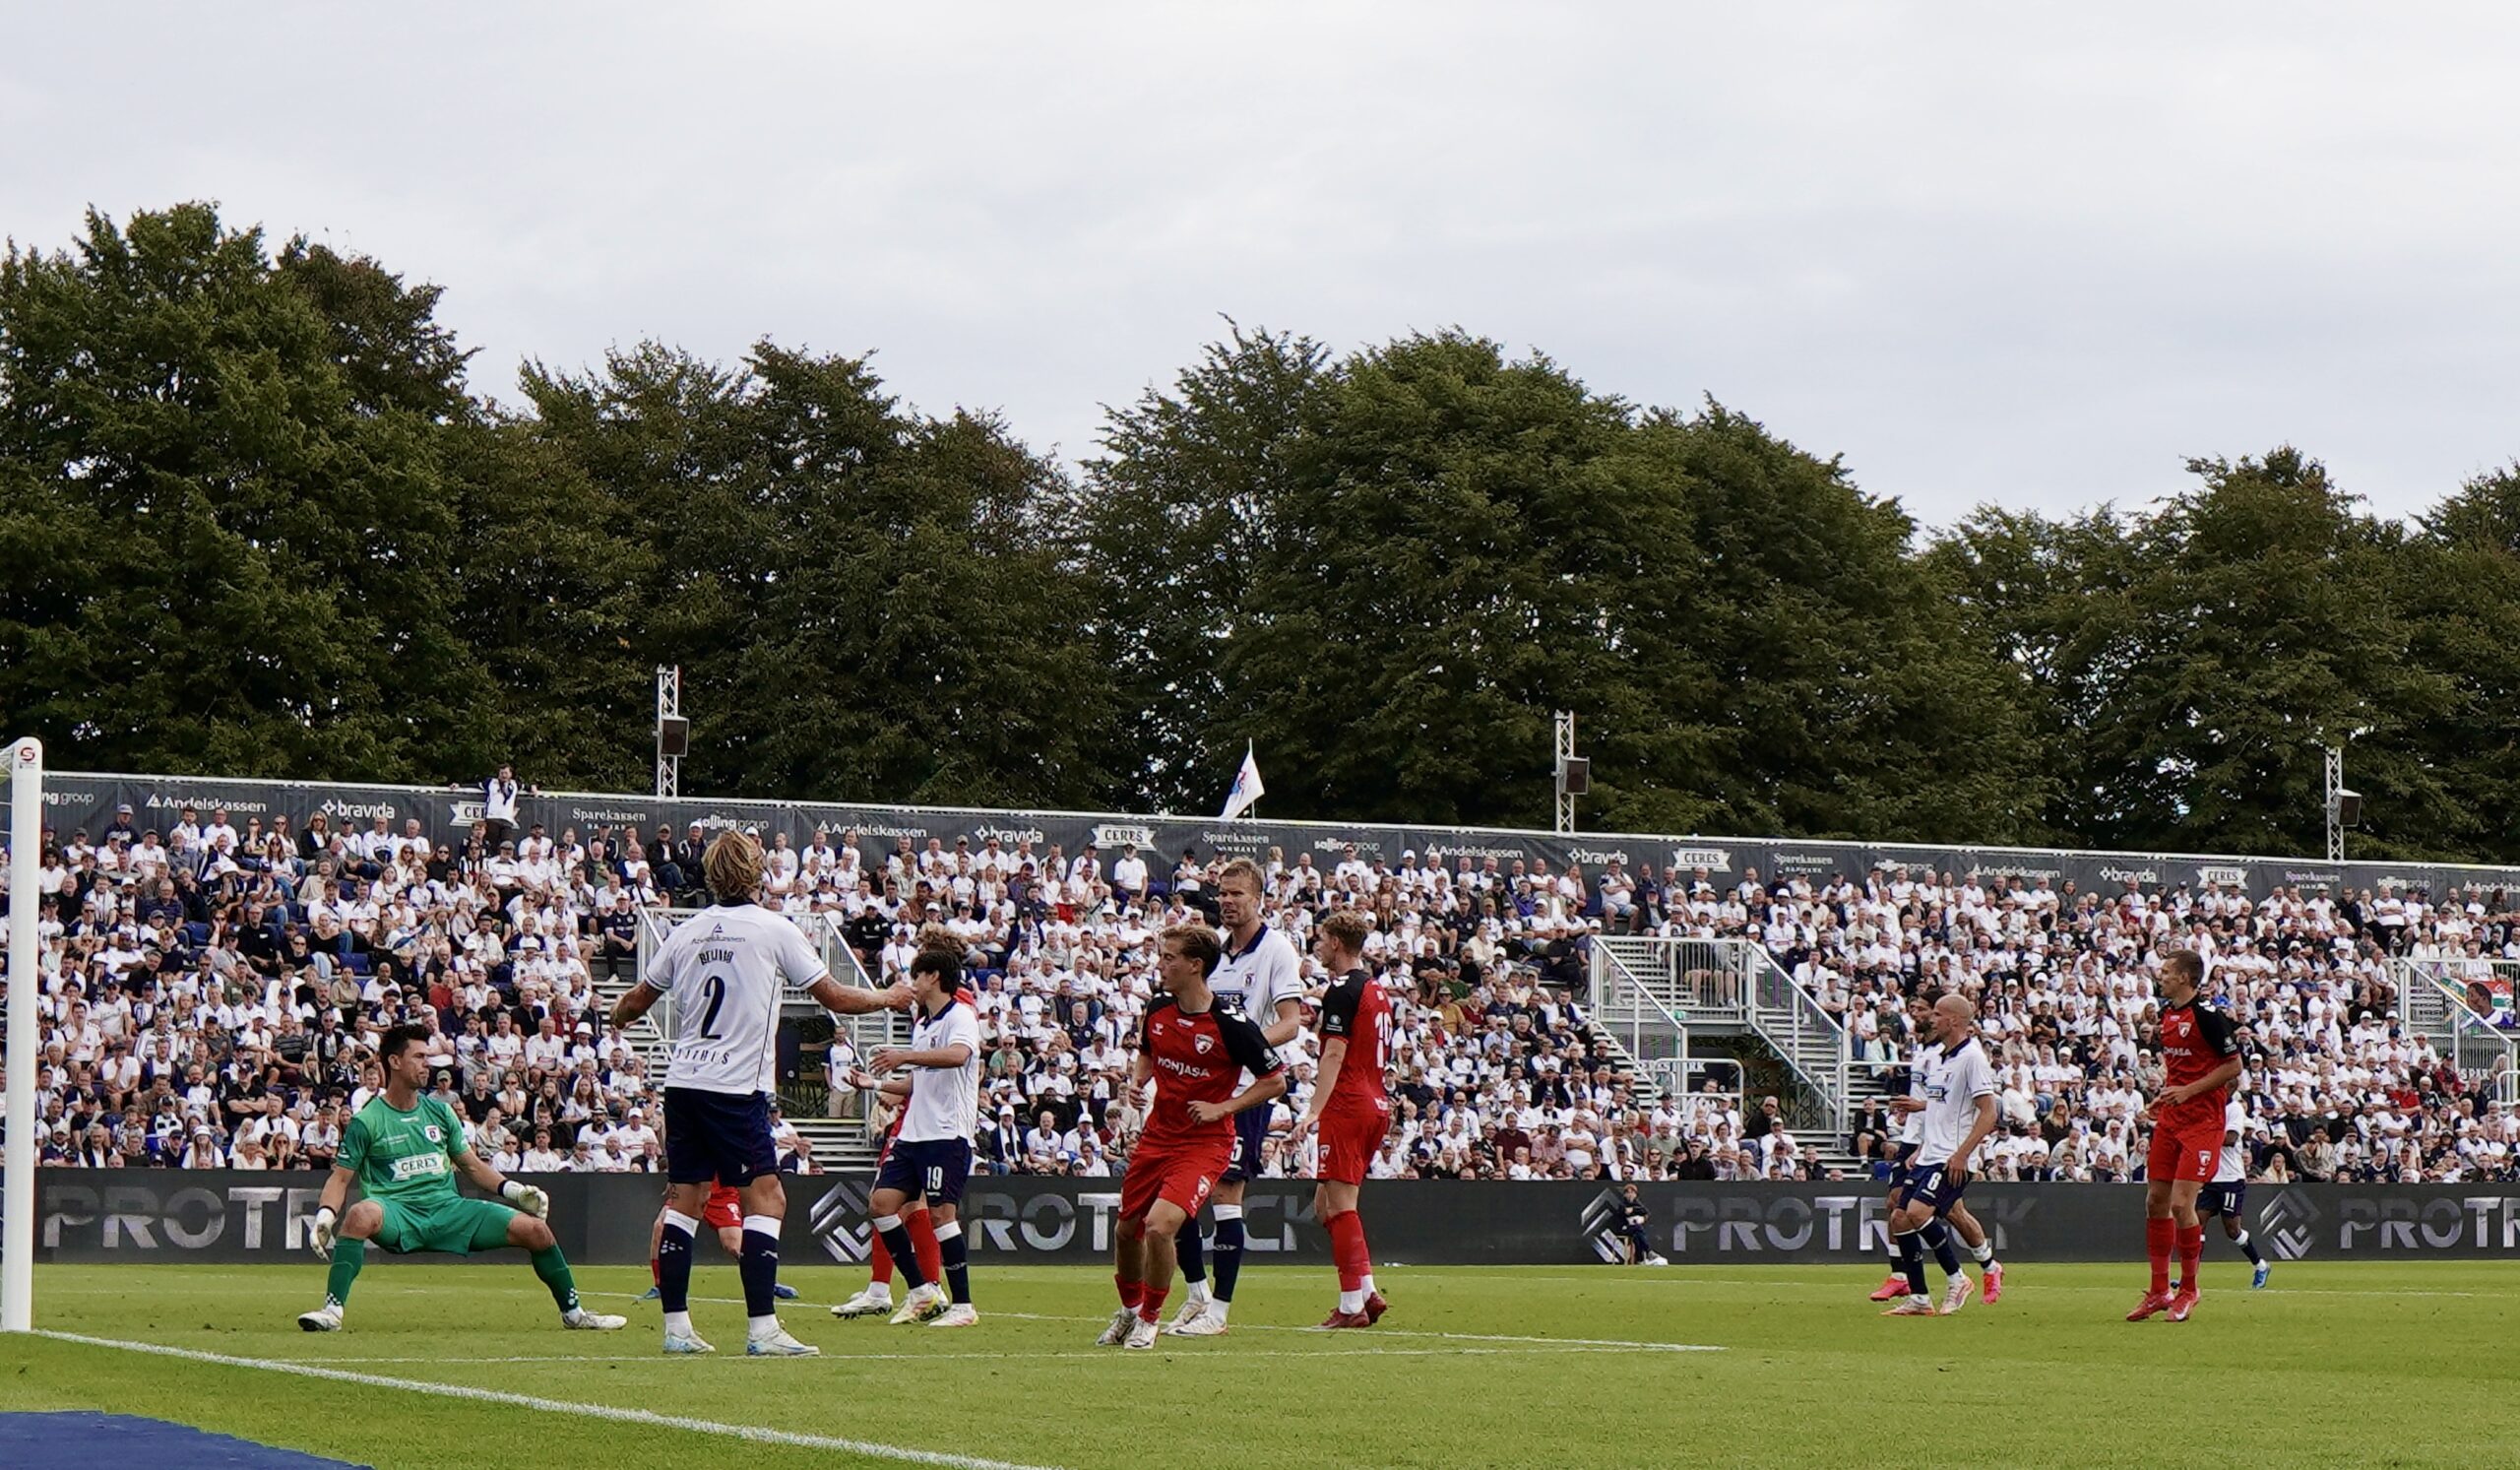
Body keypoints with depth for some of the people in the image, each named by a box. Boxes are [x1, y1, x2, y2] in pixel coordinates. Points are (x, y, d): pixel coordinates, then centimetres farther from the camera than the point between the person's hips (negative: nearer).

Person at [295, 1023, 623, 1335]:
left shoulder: (440, 1112, 14)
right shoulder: (366, 1122, 0)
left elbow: (471, 1165, 21)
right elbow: (341, 1178, 0)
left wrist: (512, 1190, 7)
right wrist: (324, 1215, -19)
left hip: (448, 1209, 5)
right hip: (397, 1212, -4)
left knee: (536, 1229, -7)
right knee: (361, 1215, -41)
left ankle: (573, 1313, 11)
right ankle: (332, 1310, -37)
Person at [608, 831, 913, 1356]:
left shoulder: (687, 932, 10)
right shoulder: (774, 928, -4)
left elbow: (635, 1002, 20)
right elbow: (834, 998, 1)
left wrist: (619, 1017, 44)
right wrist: (888, 998, 19)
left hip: (682, 1080, 6)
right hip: (736, 1087, -6)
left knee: (685, 1199, 10)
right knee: (766, 1198, -3)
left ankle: (675, 1326, 9)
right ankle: (762, 1328, -11)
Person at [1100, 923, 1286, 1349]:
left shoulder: (1230, 1023, -17)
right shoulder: (1158, 1010, 0)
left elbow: (1276, 1081, -9)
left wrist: (1222, 1107, -15)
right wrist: (1136, 1086, 1)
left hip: (1205, 1142, -6)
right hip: (1156, 1135, 6)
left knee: (1160, 1225, -22)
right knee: (1127, 1229, 12)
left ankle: (1149, 1319, 1)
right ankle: (1129, 1309, 39)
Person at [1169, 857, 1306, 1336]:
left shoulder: (1277, 950, -6)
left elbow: (1289, 1023, -13)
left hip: (1246, 1089, -7)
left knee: (1226, 1191, -7)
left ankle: (1219, 1308, -1)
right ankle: (1196, 1293, 19)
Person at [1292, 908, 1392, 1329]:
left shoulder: (1342, 990, -11)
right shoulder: (1377, 991, 17)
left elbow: (1334, 1055, -18)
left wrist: (1313, 1111, -21)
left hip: (1347, 1106, -9)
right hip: (1377, 1103, 9)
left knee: (1340, 1204, -7)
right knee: (1326, 1204, 13)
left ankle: (1352, 1306, -8)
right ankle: (1367, 1292, 7)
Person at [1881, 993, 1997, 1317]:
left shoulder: (1972, 1058, -11)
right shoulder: (1935, 1059, 16)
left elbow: (1989, 1112, -16)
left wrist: (1962, 1154, -21)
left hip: (1952, 1160, -9)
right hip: (1928, 1157, 9)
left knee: (1917, 1212, -24)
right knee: (1899, 1220, 4)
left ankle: (1957, 1279, -9)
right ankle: (1918, 1299, 10)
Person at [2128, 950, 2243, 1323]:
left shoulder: (2207, 1016, -14)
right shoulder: (2167, 1015, 12)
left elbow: (2233, 1066, -13)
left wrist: (2187, 1091, -17)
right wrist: (2162, 1098, 10)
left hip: (2202, 1122, -8)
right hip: (2170, 1121, 8)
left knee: (2181, 1204, -12)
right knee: (2156, 1201, 6)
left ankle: (2188, 1289, 4)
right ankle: (2159, 1292, 14)